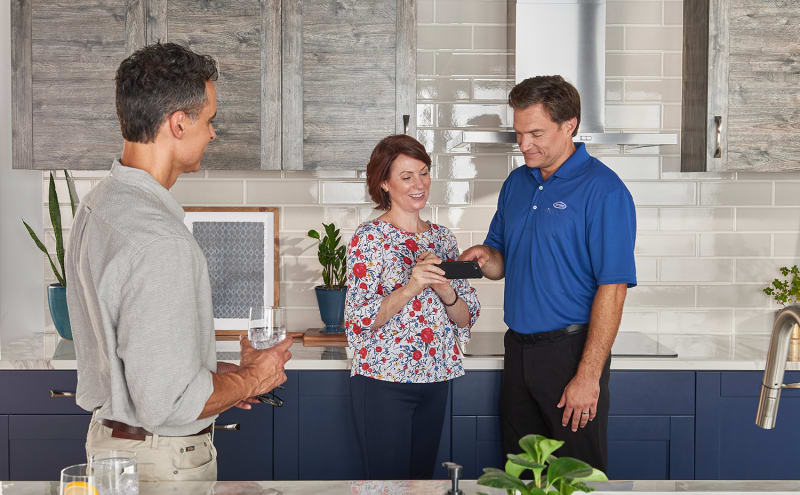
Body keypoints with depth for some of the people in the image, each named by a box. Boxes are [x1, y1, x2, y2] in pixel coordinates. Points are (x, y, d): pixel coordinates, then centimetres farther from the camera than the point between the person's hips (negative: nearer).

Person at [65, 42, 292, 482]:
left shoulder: (98, 204, 4)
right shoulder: (159, 240, -29)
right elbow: (167, 402, -29)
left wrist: (213, 374, 12)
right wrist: (250, 379, -12)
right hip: (161, 460, -9)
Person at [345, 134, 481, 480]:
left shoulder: (442, 238, 8)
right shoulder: (369, 238, -8)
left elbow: (466, 316, 7)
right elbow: (360, 320, -14)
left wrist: (445, 291, -14)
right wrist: (410, 288, -26)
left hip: (434, 380, 5)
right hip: (383, 382, -5)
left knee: (422, 478, 14)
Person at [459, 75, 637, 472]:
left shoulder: (602, 189, -13)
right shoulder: (517, 182, 10)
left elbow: (612, 289, -17)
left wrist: (588, 376, -20)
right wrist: (485, 257, -7)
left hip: (571, 349, -7)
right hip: (518, 348, 7)